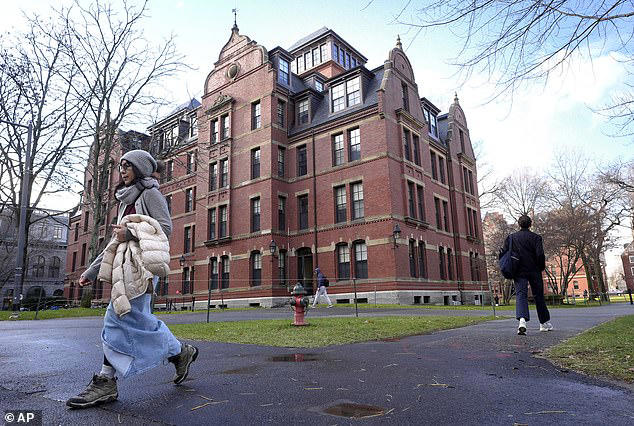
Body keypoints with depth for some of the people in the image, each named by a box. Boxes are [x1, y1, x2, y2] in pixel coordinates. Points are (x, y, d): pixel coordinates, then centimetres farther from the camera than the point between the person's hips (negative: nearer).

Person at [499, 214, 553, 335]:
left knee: (520, 295, -5)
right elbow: (540, 254, -13)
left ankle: (522, 319, -29)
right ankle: (545, 323, 26)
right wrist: (542, 267, 2)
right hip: (534, 271, 0)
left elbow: (503, 254, 0)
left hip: (519, 272, 0)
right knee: (538, 296, 13)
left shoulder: (511, 237, 3)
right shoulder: (536, 237, -3)